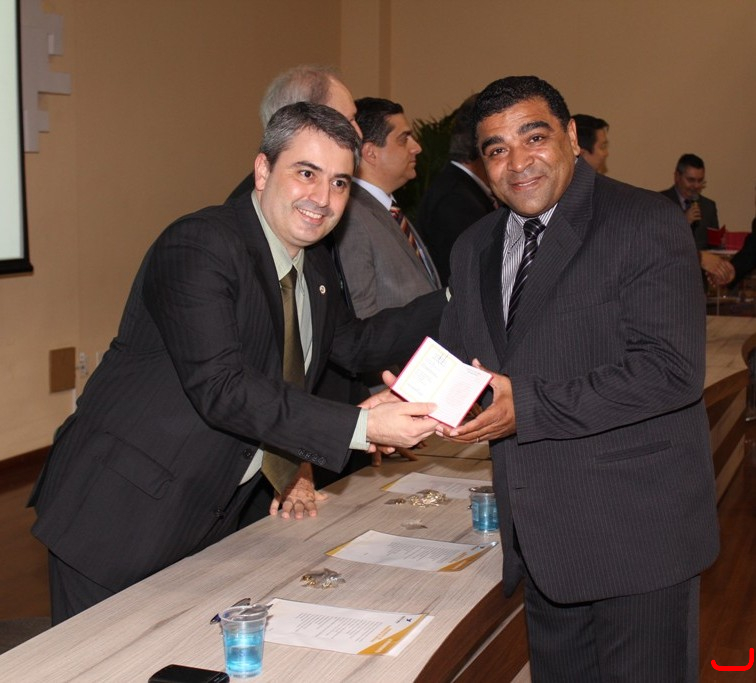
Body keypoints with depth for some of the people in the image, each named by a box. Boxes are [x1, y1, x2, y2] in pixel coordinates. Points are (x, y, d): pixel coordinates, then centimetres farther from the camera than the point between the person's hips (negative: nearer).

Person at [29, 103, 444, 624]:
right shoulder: (198, 247, -21)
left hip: (210, 515, 8)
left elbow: (354, 345, 22)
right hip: (121, 511, -8)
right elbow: (221, 388, -30)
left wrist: (455, 302, 13)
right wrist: (361, 427, -32)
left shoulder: (316, 268, 7)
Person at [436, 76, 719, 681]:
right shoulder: (476, 248, 11)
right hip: (544, 536, 7)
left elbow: (671, 368, -22)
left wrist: (528, 406, -24)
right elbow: (456, 355, 15)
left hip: (637, 534, -6)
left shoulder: (647, 224, -13)